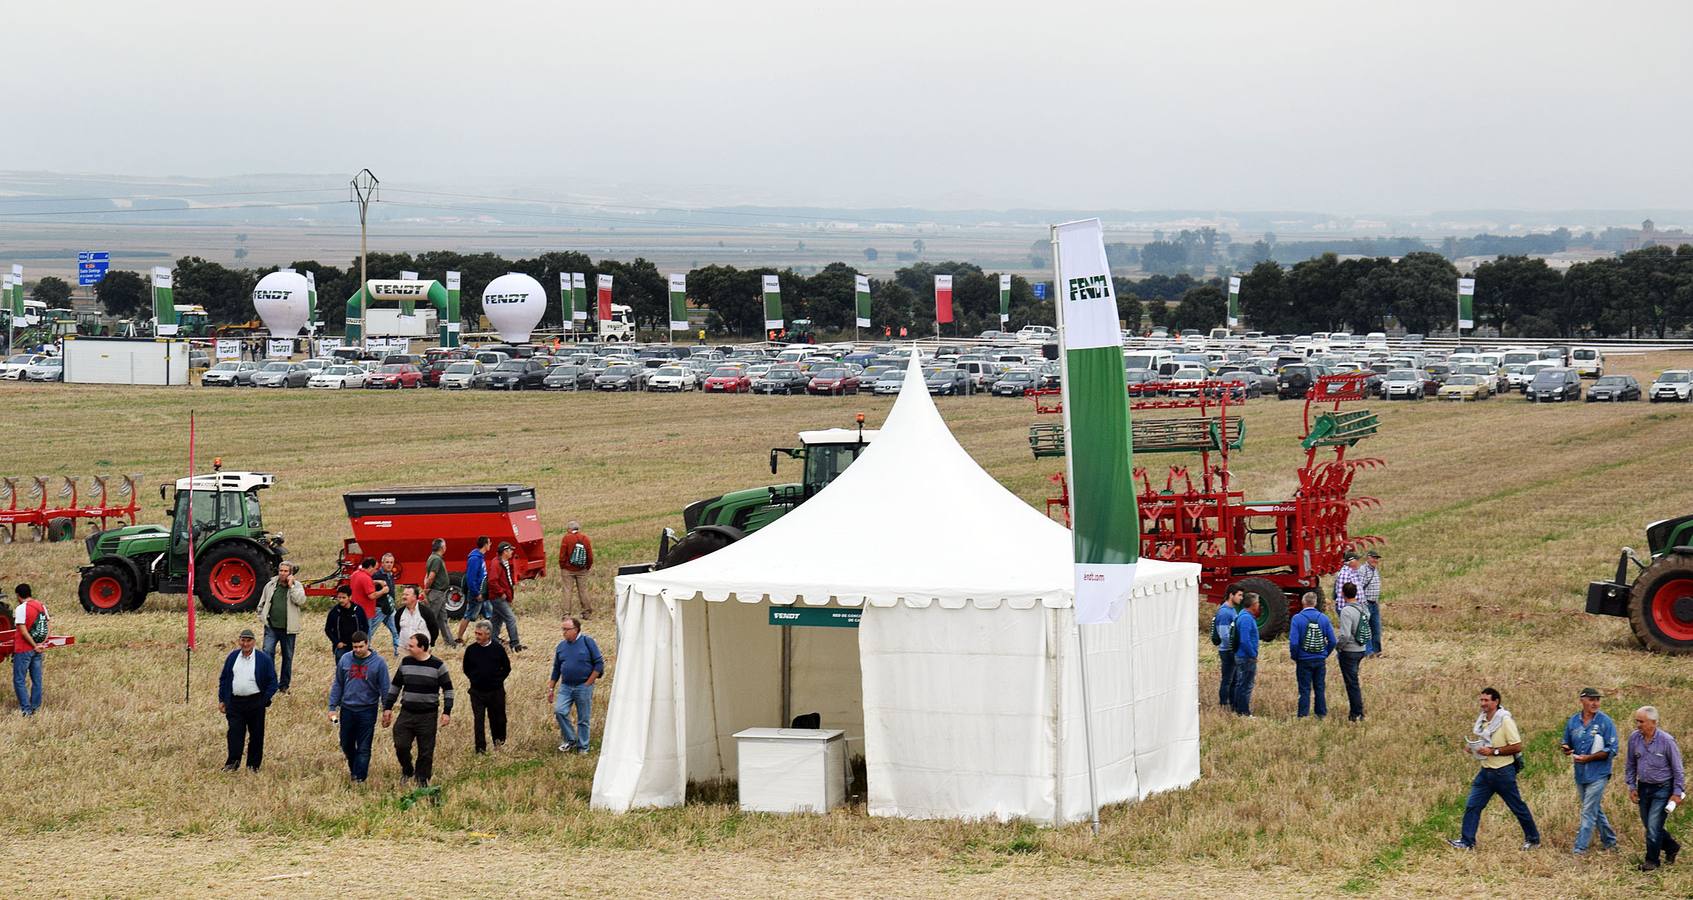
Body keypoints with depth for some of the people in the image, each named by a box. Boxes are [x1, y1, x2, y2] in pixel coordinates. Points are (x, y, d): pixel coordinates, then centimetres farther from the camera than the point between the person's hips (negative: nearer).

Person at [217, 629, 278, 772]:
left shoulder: (264, 659, -2)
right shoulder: (232, 657, 8)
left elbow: (272, 682, 0)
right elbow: (223, 679, 14)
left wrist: (265, 701, -9)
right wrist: (222, 700, 8)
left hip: (255, 702, -2)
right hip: (235, 701, 2)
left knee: (256, 734, 4)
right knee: (235, 732, -5)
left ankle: (253, 765, 15)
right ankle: (232, 763, 0)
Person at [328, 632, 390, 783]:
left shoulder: (378, 662, -8)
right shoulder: (345, 659, -1)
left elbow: (384, 689, -2)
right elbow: (338, 684, 7)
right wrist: (333, 707, 4)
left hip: (367, 710, -3)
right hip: (347, 709, 3)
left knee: (363, 748, -2)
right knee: (346, 744, 14)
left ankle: (359, 777, 3)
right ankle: (353, 767, 37)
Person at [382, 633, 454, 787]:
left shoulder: (437, 666, -7)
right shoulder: (405, 663, 4)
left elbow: (448, 689, 0)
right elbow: (395, 686, 14)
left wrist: (447, 712, -6)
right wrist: (387, 707, 12)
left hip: (427, 716, -3)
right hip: (406, 714, 3)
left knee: (426, 751, 2)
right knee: (401, 746, -6)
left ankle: (422, 779, 17)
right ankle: (407, 770, 20)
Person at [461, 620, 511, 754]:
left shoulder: (498, 649, -6)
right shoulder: (471, 650, -2)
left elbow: (507, 668, 5)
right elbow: (466, 669, 12)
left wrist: (498, 679, -1)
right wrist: (474, 679, 4)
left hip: (496, 691, 0)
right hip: (477, 692, 0)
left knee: (497, 718, 11)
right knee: (478, 719, -4)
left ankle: (499, 740, 34)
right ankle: (480, 747, 1)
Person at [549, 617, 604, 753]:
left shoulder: (587, 642, -5)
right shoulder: (561, 646, 9)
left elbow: (599, 664, -5)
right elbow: (556, 669, 17)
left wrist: (588, 683, -9)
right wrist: (551, 688, 13)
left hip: (584, 687, -4)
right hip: (566, 686, 4)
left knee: (583, 719, 2)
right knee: (559, 711, -15)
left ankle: (582, 747, 13)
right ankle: (570, 740, 1)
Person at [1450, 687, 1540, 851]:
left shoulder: (1505, 720, -17)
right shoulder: (1482, 720, 7)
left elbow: (1517, 746, -19)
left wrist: (1493, 751, -22)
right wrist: (1471, 746, 2)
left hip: (1503, 771, -7)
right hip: (1486, 771, 7)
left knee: (1517, 807, 6)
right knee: (1472, 805, 0)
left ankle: (1533, 839, 22)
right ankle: (1467, 842, 4)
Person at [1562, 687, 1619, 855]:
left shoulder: (1605, 722, -10)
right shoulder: (1573, 721, 4)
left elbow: (1612, 750, -12)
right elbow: (1567, 744, 16)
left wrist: (1589, 758, -20)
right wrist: (1565, 748, -9)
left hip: (1598, 773, -6)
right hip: (1580, 773, 6)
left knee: (1588, 811, -8)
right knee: (1596, 810, 17)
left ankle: (1580, 849, -6)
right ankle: (1609, 841, 33)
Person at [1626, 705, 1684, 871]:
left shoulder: (1666, 741, -17)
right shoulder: (1634, 738, -4)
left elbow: (1677, 769, -9)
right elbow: (1630, 765, 10)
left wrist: (1677, 793, -9)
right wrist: (1631, 787, 6)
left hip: (1662, 789, -6)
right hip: (1643, 787, 6)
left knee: (1654, 826, -8)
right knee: (1649, 825, 14)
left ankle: (1652, 861, 8)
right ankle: (1672, 847, 37)